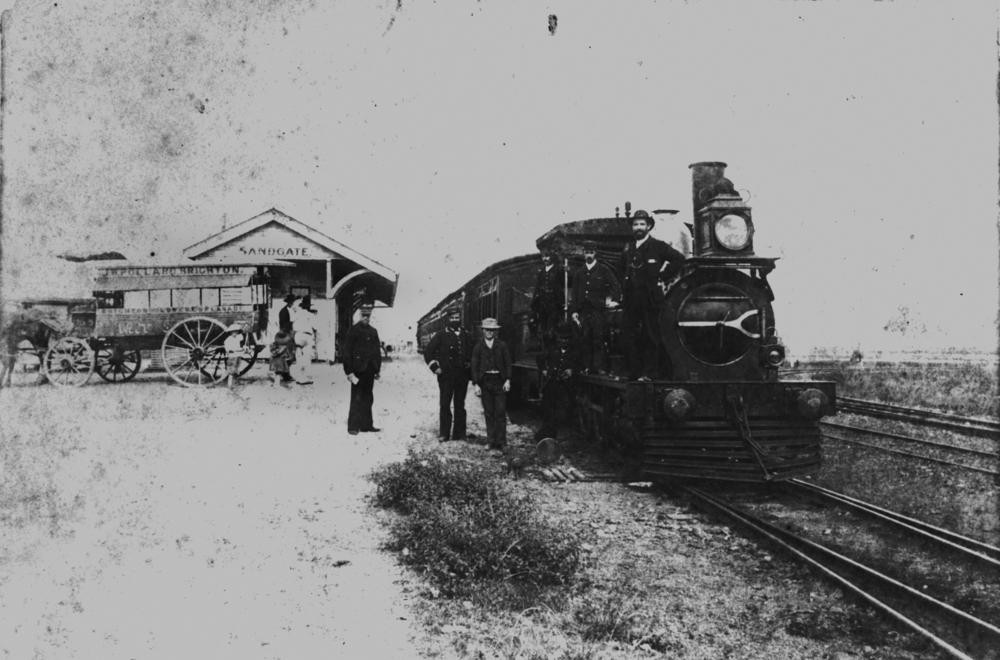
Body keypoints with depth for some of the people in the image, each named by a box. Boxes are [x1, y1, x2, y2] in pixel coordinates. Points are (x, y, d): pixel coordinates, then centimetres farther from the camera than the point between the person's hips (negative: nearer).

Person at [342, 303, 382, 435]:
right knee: (357, 398, -4)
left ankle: (366, 425, 16)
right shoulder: (353, 330, -5)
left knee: (368, 399, 10)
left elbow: (378, 351, 18)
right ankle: (353, 426, 1)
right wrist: (349, 371, -13)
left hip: (369, 371, 6)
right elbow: (347, 352, -9)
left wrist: (378, 369, 12)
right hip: (358, 371, -6)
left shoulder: (373, 332, 14)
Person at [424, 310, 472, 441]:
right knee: (445, 405, -3)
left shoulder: (465, 336, 11)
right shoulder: (441, 335, 0)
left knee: (460, 405, 7)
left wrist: (469, 363, 11)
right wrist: (435, 367, -3)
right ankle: (444, 434, 3)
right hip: (446, 375, -3)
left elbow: (471, 353, 25)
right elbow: (428, 352, 2)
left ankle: (459, 434, 12)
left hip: (462, 375, 3)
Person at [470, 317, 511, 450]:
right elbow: (474, 366, 4)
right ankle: (491, 441, 9)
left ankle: (500, 441, 0)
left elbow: (507, 363, 5)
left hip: (499, 381, -1)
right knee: (489, 413, 4)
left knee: (500, 413, -4)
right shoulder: (478, 347, 6)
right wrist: (476, 384, -4)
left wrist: (507, 380, -5)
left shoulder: (502, 345, 6)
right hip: (485, 382, 1)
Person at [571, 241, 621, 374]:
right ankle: (586, 367, 3)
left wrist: (611, 300, -9)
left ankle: (598, 367, -5)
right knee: (584, 340, -2)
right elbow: (575, 293, 16)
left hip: (598, 310, -3)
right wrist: (574, 311, 8)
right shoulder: (579, 273, 16)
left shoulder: (604, 270, 7)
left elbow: (616, 287, 6)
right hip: (583, 311, 3)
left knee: (598, 339, -7)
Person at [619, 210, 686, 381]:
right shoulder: (627, 248, 15)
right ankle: (634, 372, 10)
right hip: (630, 299, 5)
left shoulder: (658, 246, 1)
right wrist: (624, 291, 14)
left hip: (650, 298, -5)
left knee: (651, 336, -4)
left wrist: (663, 272, -3)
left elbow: (679, 258, 1)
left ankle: (648, 373, -1)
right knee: (628, 335, 2)